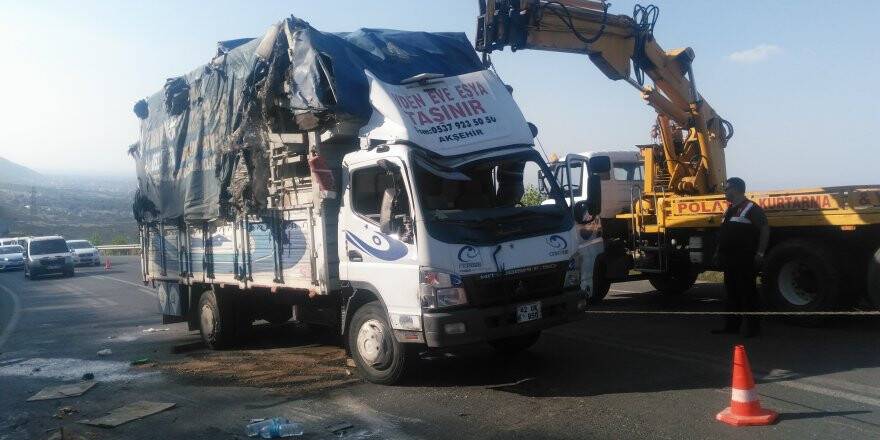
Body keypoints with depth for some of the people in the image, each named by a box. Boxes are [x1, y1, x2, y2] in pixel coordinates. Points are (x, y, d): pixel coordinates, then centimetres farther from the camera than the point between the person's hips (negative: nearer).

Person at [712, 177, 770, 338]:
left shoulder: (751, 208, -10)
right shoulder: (730, 210, 18)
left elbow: (765, 229, -15)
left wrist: (760, 253, -18)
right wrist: (719, 252, 22)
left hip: (745, 260, -9)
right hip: (730, 260, 9)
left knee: (748, 293, -4)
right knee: (732, 292, 13)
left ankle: (752, 327, 1)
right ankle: (731, 325, 20)